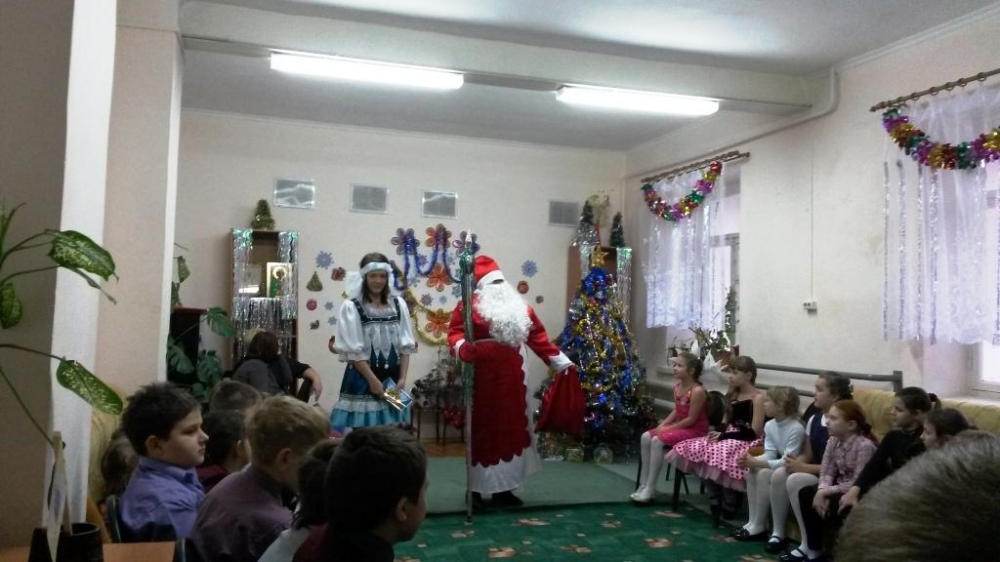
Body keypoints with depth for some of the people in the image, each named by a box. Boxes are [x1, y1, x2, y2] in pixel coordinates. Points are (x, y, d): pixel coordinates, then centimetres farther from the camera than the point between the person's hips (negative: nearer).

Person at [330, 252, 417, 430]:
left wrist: (402, 378, -3)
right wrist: (373, 381, -11)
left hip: (392, 378, 4)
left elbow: (406, 346, 6)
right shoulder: (351, 307, -6)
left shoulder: (398, 305, 6)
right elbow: (353, 351, -9)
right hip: (362, 379, -4)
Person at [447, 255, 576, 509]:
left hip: (511, 380, 6)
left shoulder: (520, 307, 15)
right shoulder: (470, 305, -1)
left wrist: (562, 362, 14)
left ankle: (503, 488, 19)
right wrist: (462, 348, -32)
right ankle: (475, 489, 10)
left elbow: (539, 337, 16)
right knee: (483, 431, -1)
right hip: (483, 380, -6)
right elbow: (455, 331, -10)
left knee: (510, 431, 9)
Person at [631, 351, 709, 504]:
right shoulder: (677, 385, 4)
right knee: (646, 437, -8)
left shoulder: (697, 391, -22)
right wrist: (662, 425, -2)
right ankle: (644, 485, -5)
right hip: (679, 426, 9)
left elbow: (691, 419, -21)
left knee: (657, 441, -26)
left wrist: (668, 428, -18)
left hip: (695, 431, -9)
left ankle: (650, 489, -19)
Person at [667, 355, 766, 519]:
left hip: (747, 442, -8)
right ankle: (716, 502, -7)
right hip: (728, 437, 8)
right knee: (696, 450, -16)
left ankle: (728, 508, -16)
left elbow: (755, 432, -15)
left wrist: (725, 436, -17)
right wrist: (718, 433, -5)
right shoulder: (733, 395, 16)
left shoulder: (758, 398, -8)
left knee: (721, 455, -36)